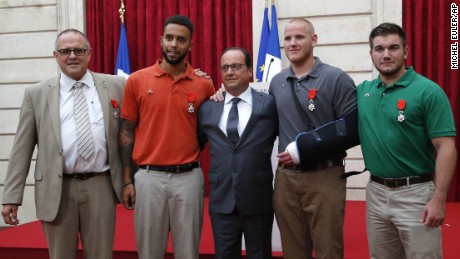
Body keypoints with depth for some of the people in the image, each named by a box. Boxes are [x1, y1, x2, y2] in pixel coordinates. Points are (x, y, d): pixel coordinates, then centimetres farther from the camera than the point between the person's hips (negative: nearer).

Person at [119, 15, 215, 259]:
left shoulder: (204, 85, 2)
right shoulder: (137, 80, 1)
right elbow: (127, 131, 3)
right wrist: (127, 180, 0)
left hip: (189, 178, 0)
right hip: (148, 177, 0)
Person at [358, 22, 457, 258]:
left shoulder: (428, 91, -10)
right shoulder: (363, 91, 5)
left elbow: (446, 148, -13)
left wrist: (439, 199, -19)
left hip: (415, 194, -5)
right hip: (375, 192, 5)